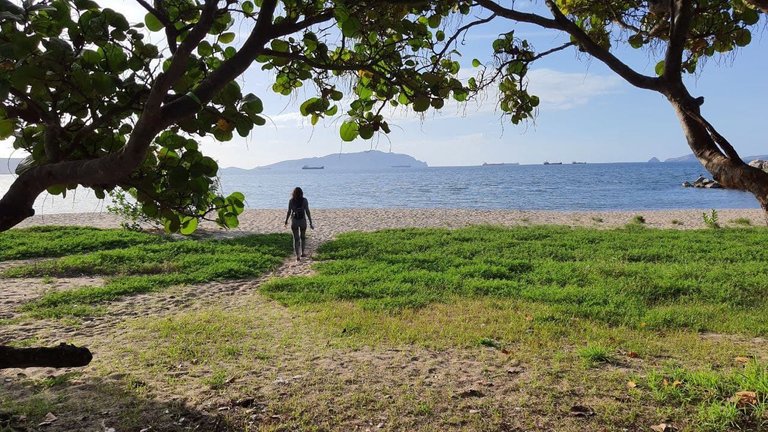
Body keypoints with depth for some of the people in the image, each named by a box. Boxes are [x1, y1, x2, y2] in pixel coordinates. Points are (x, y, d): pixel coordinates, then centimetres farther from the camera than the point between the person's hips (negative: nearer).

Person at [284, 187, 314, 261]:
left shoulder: (291, 201, -5)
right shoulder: (304, 200, -8)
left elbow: (289, 212, -3)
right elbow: (307, 212, -10)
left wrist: (286, 221, 13)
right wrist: (310, 223, -7)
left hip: (294, 221, 0)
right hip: (303, 221, 0)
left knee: (296, 239, 4)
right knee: (303, 237, 21)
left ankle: (297, 256, -4)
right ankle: (302, 253, 29)